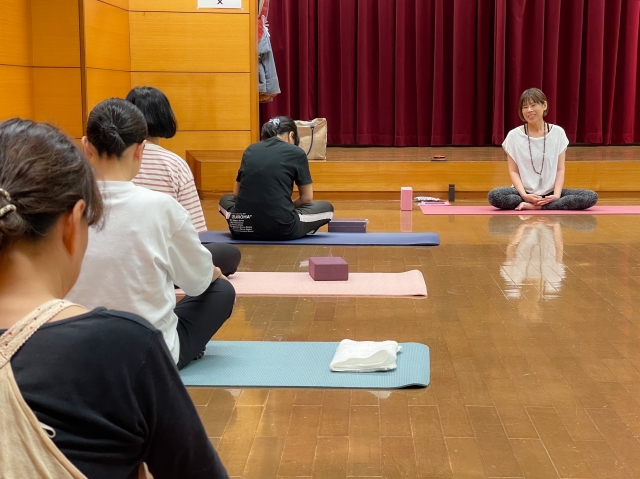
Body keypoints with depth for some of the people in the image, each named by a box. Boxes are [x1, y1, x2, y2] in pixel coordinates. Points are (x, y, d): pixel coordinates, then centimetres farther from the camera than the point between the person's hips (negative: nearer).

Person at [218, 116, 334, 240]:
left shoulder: (250, 150, 15)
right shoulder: (296, 152, 4)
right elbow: (307, 198, 11)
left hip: (243, 227, 3)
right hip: (281, 228, -3)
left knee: (225, 200, 38)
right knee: (326, 207, 24)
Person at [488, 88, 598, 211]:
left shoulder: (558, 133, 2)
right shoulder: (514, 135, -1)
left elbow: (560, 169, 2)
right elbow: (513, 171, -2)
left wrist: (556, 195, -15)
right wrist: (524, 195, -18)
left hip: (551, 193, 2)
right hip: (525, 192, -1)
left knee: (591, 197, -23)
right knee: (494, 195, -32)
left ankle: (534, 206, -23)